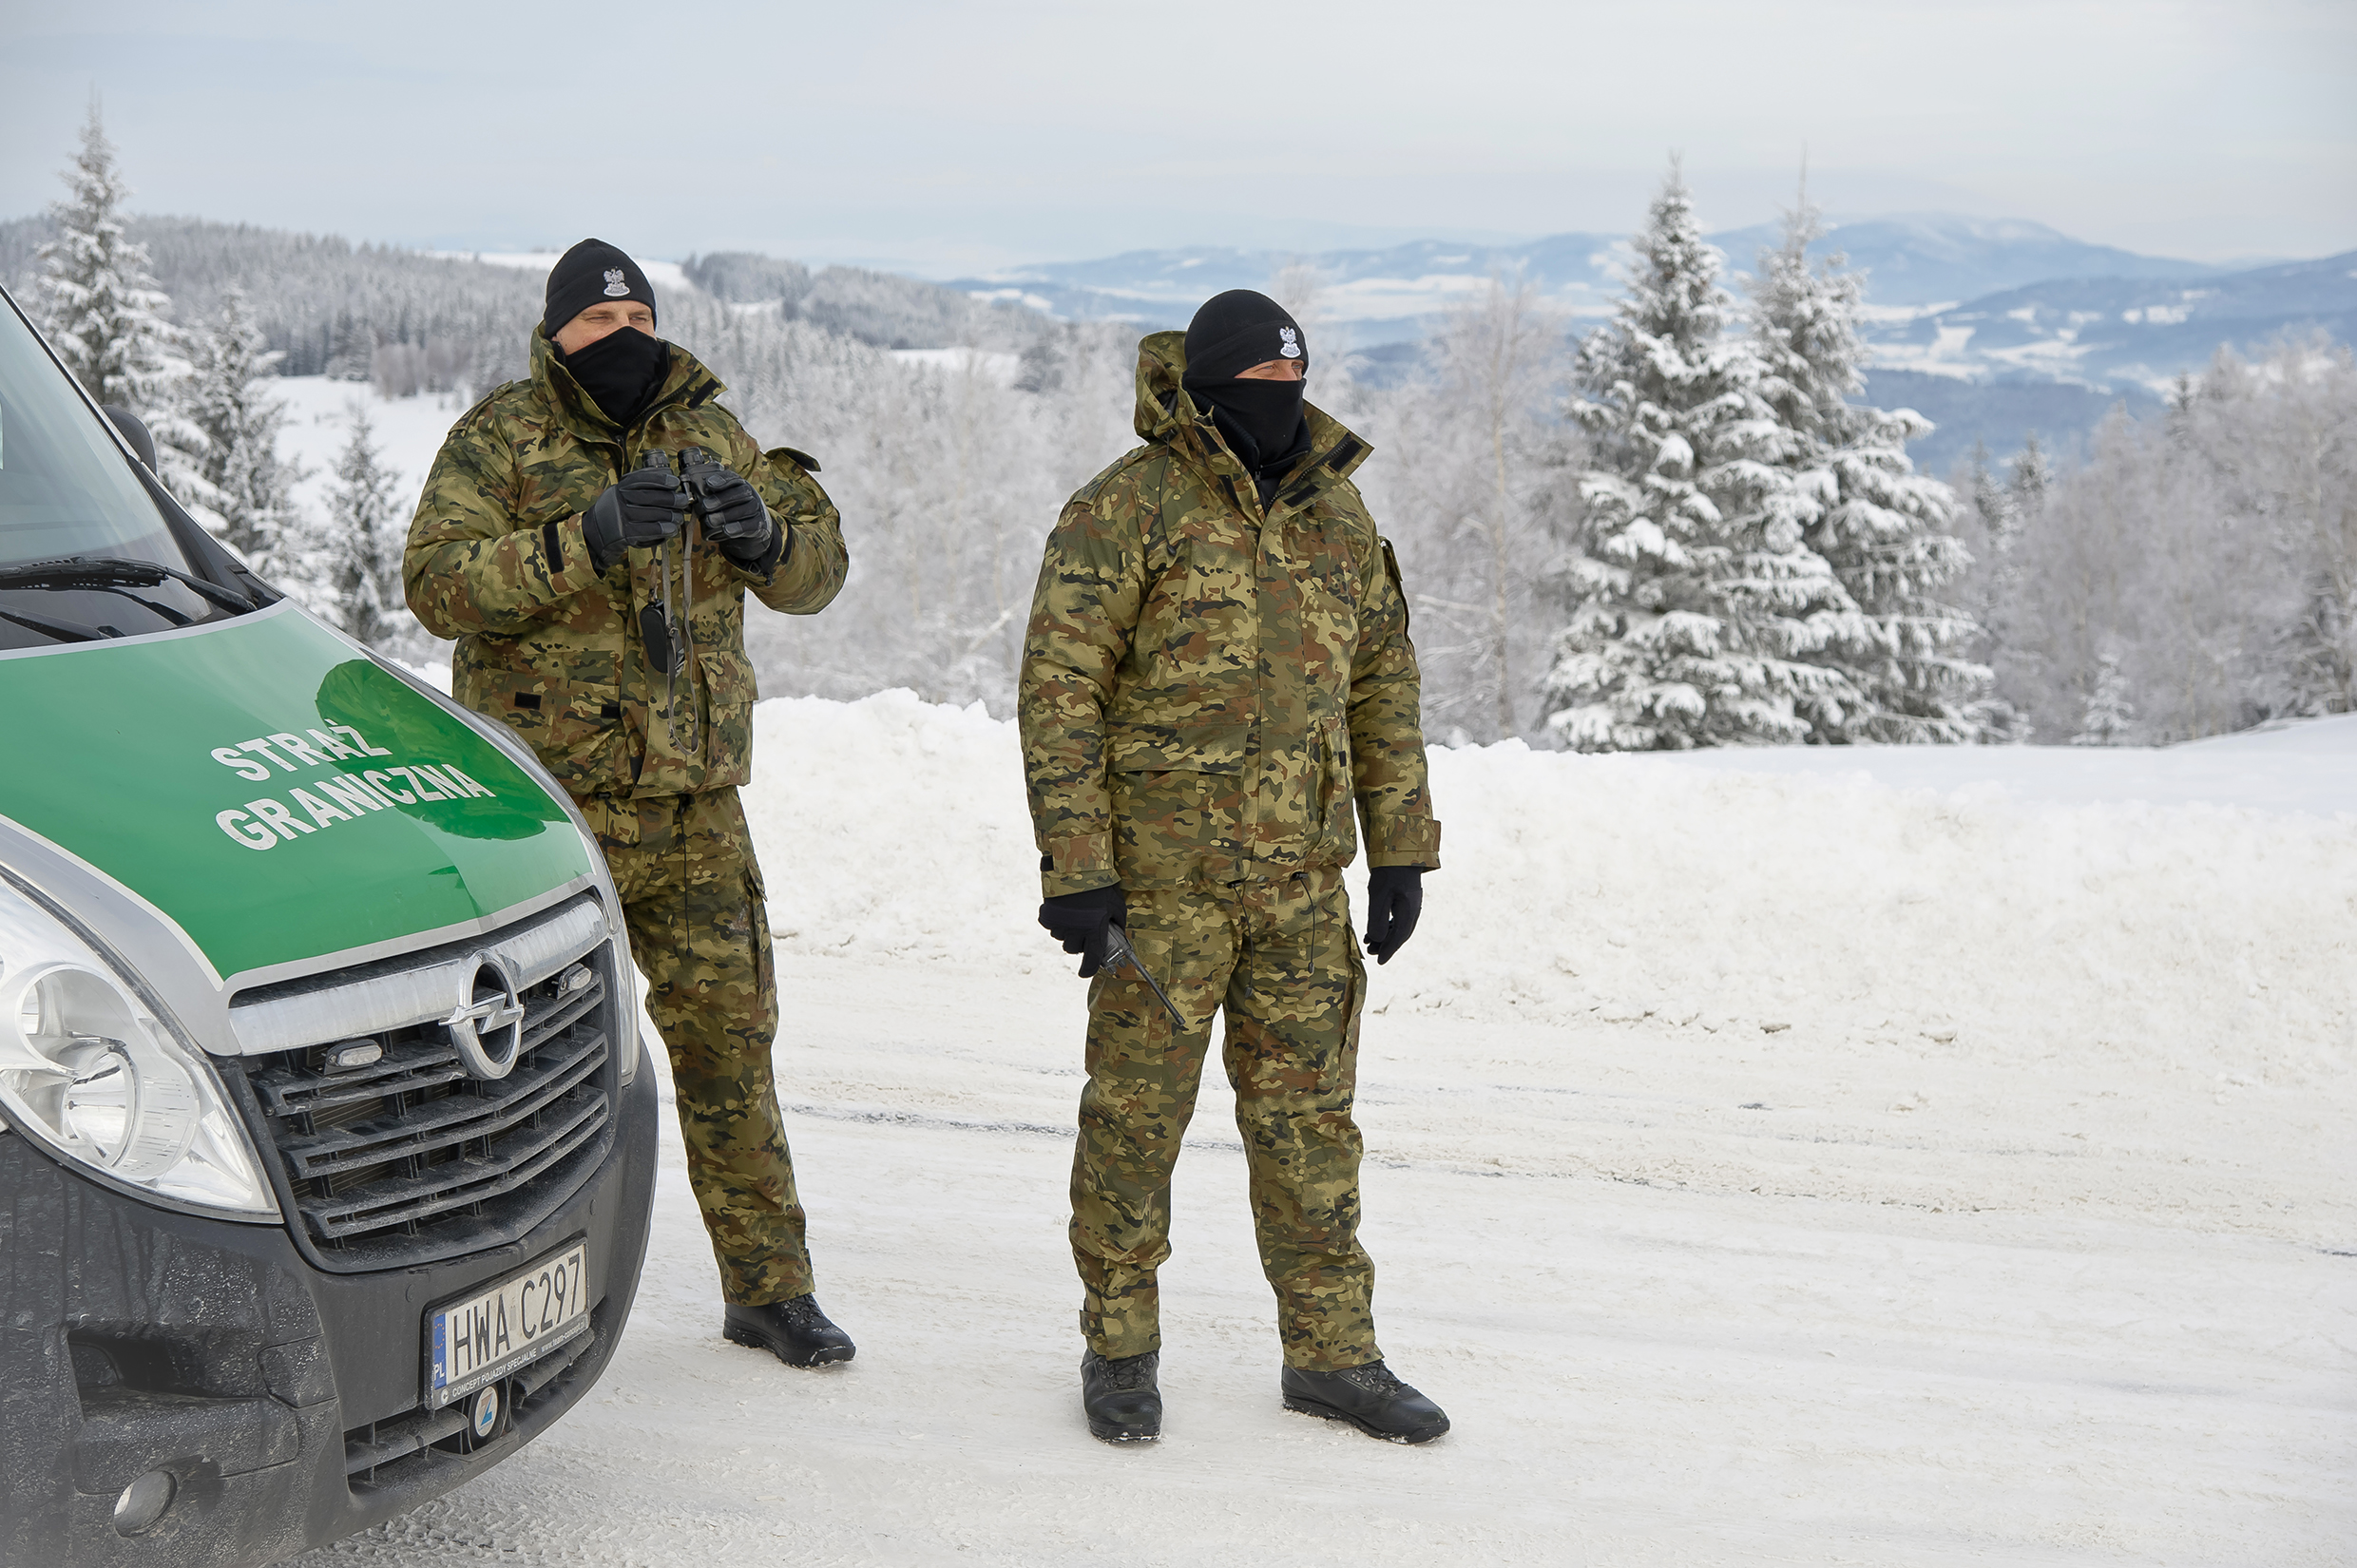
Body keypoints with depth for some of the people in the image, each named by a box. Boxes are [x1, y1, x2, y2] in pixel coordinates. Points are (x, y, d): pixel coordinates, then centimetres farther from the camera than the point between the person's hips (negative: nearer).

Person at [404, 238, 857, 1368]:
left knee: (727, 1037, 8)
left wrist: (760, 532, -14)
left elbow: (816, 574, 9)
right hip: (546, 800, -3)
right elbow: (437, 582, -16)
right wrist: (589, 537, -26)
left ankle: (767, 1285, 18)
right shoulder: (499, 439, -2)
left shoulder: (707, 433, 10)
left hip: (694, 807, 4)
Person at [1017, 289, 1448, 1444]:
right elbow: (1057, 689, -11)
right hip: (1162, 873, -5)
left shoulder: (1335, 511, 10)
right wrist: (1074, 868, -15)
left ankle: (1331, 1353, 20)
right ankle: (1120, 1349, 21)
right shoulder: (1123, 511, -8)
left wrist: (1401, 851, 10)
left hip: (1302, 875, 5)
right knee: (1137, 1110, 5)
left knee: (1309, 1112, 10)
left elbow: (1385, 685, 15)